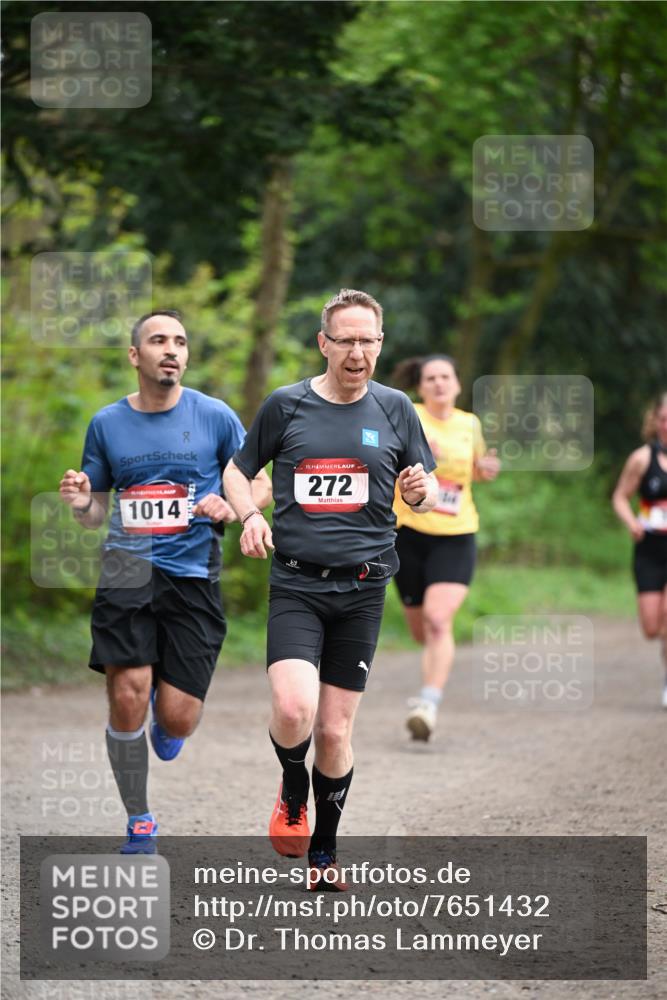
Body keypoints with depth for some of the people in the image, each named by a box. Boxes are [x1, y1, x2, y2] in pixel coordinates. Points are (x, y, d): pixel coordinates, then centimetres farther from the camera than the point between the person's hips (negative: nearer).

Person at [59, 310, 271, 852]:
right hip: (128, 569, 1)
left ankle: (165, 710, 35)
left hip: (193, 574, -1)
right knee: (127, 697, -13)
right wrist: (81, 502, -8)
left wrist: (230, 508, -13)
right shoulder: (107, 424, 8)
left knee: (177, 720, -6)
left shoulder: (215, 416, 2)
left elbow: (262, 486, 9)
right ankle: (139, 823, 7)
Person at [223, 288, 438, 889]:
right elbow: (238, 471, 14)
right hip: (296, 584, -1)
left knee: (335, 732, 4)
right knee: (293, 709, -22)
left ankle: (324, 850, 23)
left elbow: (427, 495, 13)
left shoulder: (394, 410, 6)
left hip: (362, 588, 1)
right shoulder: (286, 406, 2)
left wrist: (421, 491, -11)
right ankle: (293, 791, 11)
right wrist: (250, 516, -6)